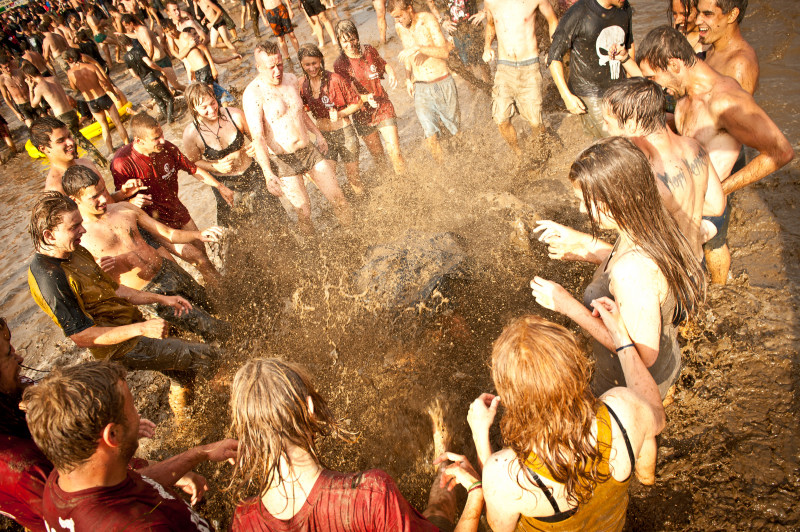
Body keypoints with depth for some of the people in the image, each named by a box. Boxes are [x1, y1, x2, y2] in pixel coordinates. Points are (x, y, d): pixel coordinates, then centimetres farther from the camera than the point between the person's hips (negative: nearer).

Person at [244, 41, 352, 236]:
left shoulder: (291, 80, 5)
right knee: (304, 212, -2)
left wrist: (318, 135, 28)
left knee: (339, 199, 6)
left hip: (308, 150, 6)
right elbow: (257, 136, -25)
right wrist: (267, 172, -34)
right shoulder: (253, 94, -17)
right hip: (282, 160, -6)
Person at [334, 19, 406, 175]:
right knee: (378, 156, 11)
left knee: (395, 152, -9)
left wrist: (391, 72, -5)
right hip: (364, 115, -1)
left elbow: (384, 64, 19)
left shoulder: (369, 51, -1)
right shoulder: (340, 64, -12)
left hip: (384, 108, 1)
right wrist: (367, 98, -35)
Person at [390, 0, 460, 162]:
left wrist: (418, 48, -30)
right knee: (430, 135, -11)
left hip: (442, 83, -3)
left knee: (455, 131, 7)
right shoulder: (399, 27, 6)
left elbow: (444, 52, -21)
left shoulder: (427, 20, -11)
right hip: (420, 88, 3)